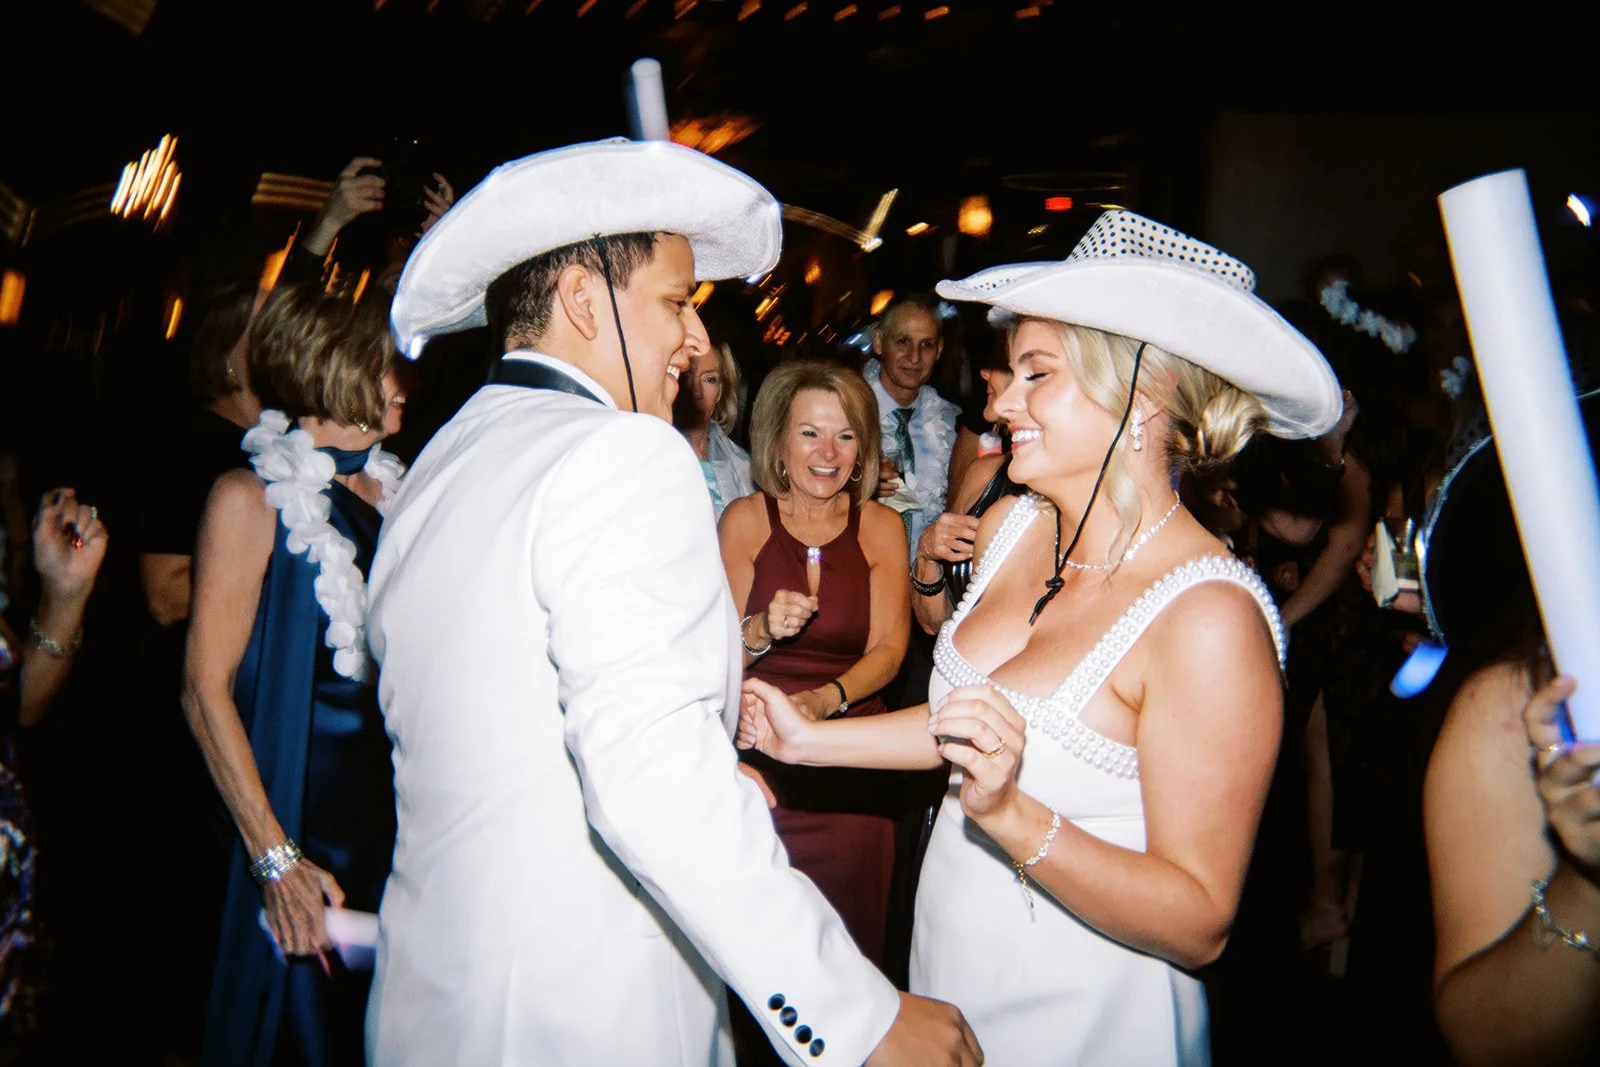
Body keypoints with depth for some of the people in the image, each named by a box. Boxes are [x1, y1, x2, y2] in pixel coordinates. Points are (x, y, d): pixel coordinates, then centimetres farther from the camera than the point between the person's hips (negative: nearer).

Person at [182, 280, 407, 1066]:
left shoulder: (388, 488, 7)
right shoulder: (253, 498, -8)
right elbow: (206, 690, -11)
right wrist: (274, 856, -15)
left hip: (397, 804, 5)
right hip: (303, 811, -5)